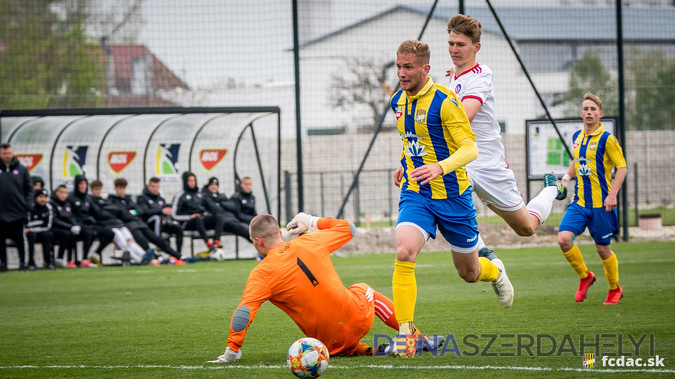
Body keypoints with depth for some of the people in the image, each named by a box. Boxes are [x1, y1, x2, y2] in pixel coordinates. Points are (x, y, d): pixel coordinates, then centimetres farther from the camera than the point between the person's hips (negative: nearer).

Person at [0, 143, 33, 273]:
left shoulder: (21, 169, 5)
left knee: (20, 238, 4)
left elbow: (29, 188, 9)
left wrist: (27, 204, -2)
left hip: (18, 212, 0)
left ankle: (22, 262, 13)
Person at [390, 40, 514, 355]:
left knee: (469, 272, 12)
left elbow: (470, 149, -23)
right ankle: (405, 331, -21)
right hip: (415, 195, 4)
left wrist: (440, 167, -39)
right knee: (404, 252, -24)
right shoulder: (398, 102, 4)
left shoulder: (444, 101, -17)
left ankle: (495, 271, 50)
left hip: (452, 196, -4)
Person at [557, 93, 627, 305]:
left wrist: (613, 195, -18)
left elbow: (621, 167, -8)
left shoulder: (606, 139, -9)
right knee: (564, 238, -14)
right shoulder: (577, 137, 10)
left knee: (603, 249, 3)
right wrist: (567, 177, 10)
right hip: (579, 202, 5)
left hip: (601, 204, -5)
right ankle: (585, 276, 10)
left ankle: (615, 289, 27)